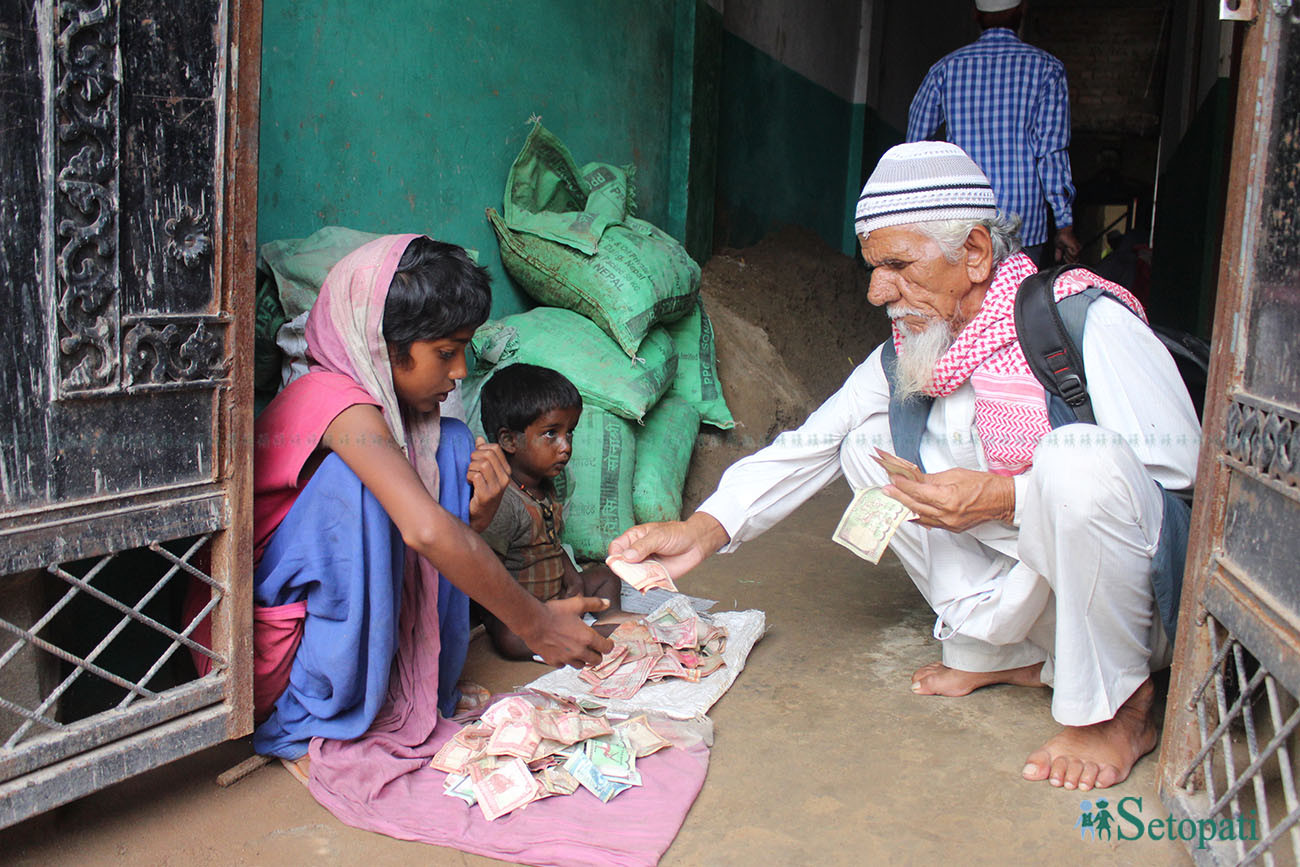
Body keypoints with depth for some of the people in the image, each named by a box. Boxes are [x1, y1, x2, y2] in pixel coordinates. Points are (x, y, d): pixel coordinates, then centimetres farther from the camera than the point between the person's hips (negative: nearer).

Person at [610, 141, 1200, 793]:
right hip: (1030, 581, 6)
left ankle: (1115, 712, -15)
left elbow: (1178, 465, -23)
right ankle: (1000, 652, 3)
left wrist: (1004, 496, -30)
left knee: (1078, 460, -37)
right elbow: (812, 443, -2)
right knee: (870, 444, -2)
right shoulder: (909, 355, -1)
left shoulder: (1090, 325, -19)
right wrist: (703, 529, -16)